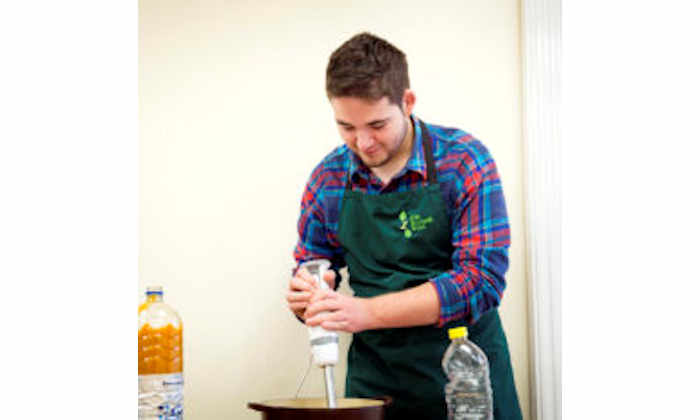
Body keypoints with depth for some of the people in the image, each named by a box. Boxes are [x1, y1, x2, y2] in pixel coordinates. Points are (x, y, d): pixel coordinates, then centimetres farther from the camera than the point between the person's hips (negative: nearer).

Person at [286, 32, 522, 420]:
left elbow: (482, 280, -18)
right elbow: (308, 273, 11)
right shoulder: (327, 180, 0)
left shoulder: (464, 162, -11)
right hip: (374, 376, 3)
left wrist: (368, 312, -26)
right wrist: (305, 298, -14)